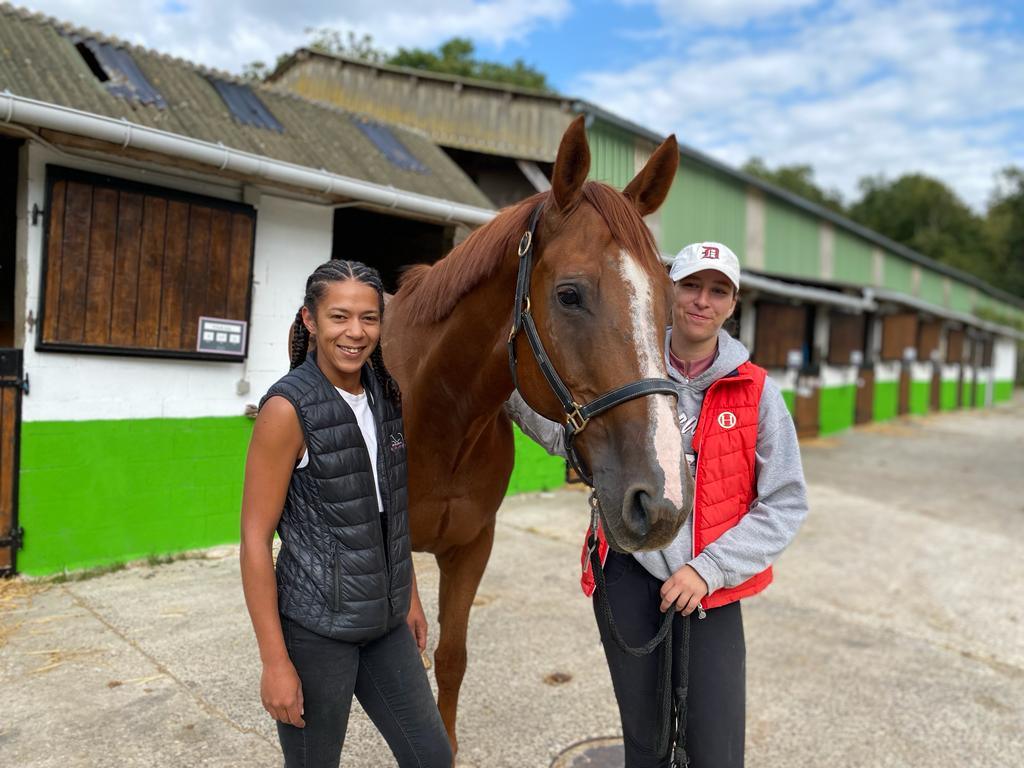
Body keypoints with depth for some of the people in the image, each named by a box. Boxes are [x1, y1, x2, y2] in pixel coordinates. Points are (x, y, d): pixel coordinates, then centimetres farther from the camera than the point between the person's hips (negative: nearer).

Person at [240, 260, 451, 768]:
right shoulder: (288, 408, -17)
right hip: (315, 628, -6)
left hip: (386, 621, 6)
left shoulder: (385, 395, 1)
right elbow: (255, 538, -16)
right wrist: (275, 663, -15)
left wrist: (411, 596, 15)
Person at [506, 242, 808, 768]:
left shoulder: (756, 392, -6)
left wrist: (709, 568, -13)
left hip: (711, 588, -1)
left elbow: (786, 502, -5)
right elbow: (558, 432, 9)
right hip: (628, 577, 1)